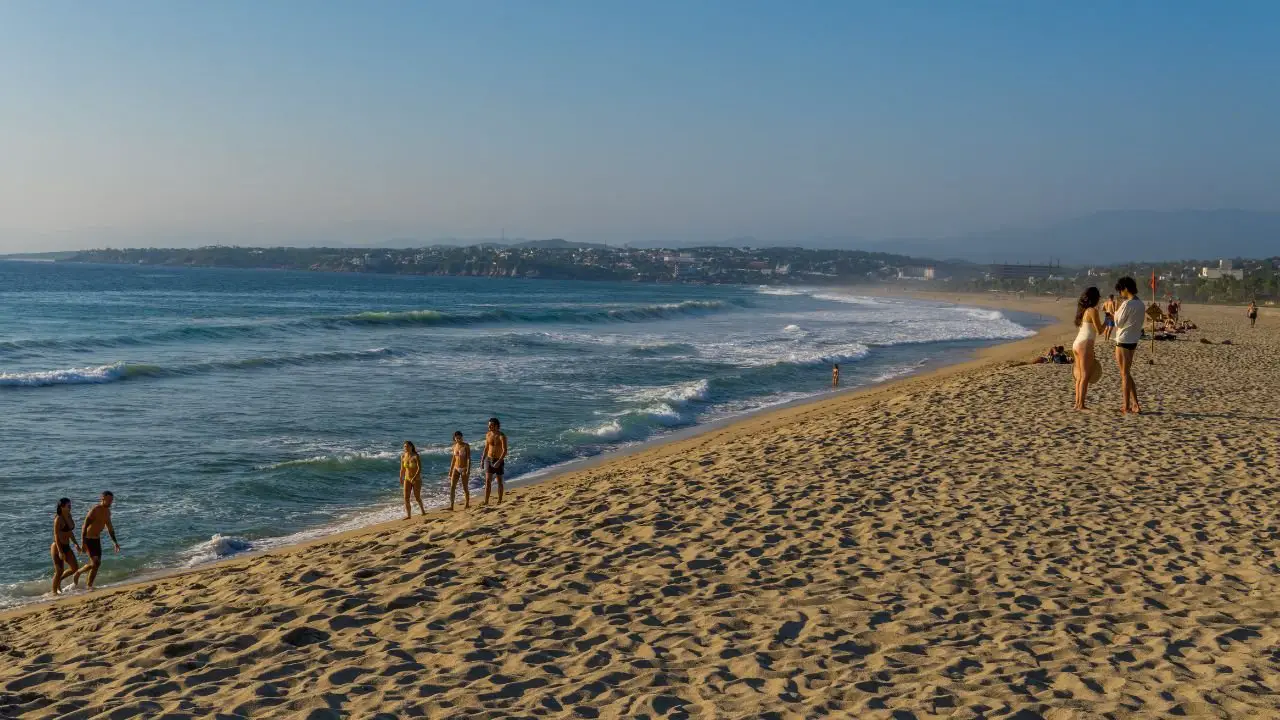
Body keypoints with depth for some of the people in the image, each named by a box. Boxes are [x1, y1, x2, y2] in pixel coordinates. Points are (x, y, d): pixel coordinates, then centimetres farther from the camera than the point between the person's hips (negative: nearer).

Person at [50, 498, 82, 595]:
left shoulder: (69, 516, 6)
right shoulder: (58, 519, -18)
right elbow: (56, 536, -19)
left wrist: (76, 544, 20)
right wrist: (60, 552, -23)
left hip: (66, 547, 8)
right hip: (57, 547, -8)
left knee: (75, 568, 8)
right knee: (59, 571, 0)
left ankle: (58, 580, 29)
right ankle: (54, 592, 14)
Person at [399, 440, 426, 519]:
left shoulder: (416, 456, -13)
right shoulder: (403, 456, 0)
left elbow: (419, 468, -20)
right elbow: (402, 469, 9)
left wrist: (414, 478, -29)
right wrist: (401, 479, 9)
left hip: (416, 479, -4)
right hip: (407, 479, 4)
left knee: (417, 497, 6)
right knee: (406, 498, -7)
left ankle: (422, 510, 33)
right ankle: (408, 515, -1)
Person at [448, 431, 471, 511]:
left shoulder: (466, 446, -8)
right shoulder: (454, 446, 7)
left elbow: (469, 458, -11)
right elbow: (453, 459, 14)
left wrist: (468, 470, -19)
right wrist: (450, 470, 13)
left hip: (464, 469, -5)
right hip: (456, 468, 5)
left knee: (465, 487, 4)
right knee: (452, 487, -6)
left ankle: (467, 504, 21)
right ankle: (451, 505, -7)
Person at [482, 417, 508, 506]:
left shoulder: (502, 436, -15)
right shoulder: (488, 435, 2)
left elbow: (505, 451, -20)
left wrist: (499, 462, -28)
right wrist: (482, 460, 8)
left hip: (499, 461, -4)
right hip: (489, 459, 4)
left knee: (499, 481, 5)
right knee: (487, 481, -3)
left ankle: (499, 501, 15)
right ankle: (486, 502, -4)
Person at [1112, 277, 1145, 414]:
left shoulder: (1127, 304, -18)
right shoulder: (1141, 305, 8)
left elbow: (1118, 323, -13)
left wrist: (1117, 310, 2)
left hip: (1124, 340, -8)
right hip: (1134, 340, 8)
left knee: (1124, 374, -1)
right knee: (1127, 373, 16)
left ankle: (1126, 406, 3)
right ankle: (1135, 404, 14)